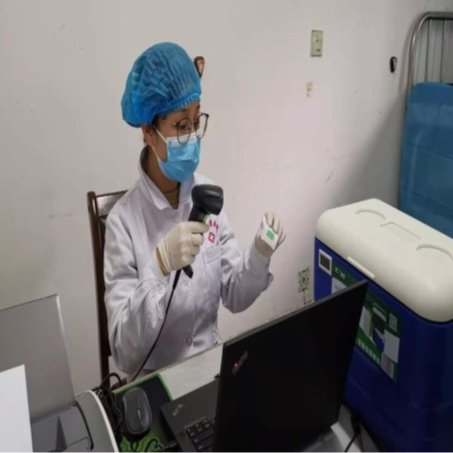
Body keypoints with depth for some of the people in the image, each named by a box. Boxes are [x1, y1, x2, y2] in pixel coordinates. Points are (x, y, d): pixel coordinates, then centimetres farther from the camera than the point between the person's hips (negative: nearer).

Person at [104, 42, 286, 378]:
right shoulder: (124, 221, -18)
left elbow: (234, 297, 2)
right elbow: (124, 353, -20)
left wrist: (259, 256, -15)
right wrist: (160, 266, -31)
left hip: (211, 361, 3)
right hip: (155, 376, -3)